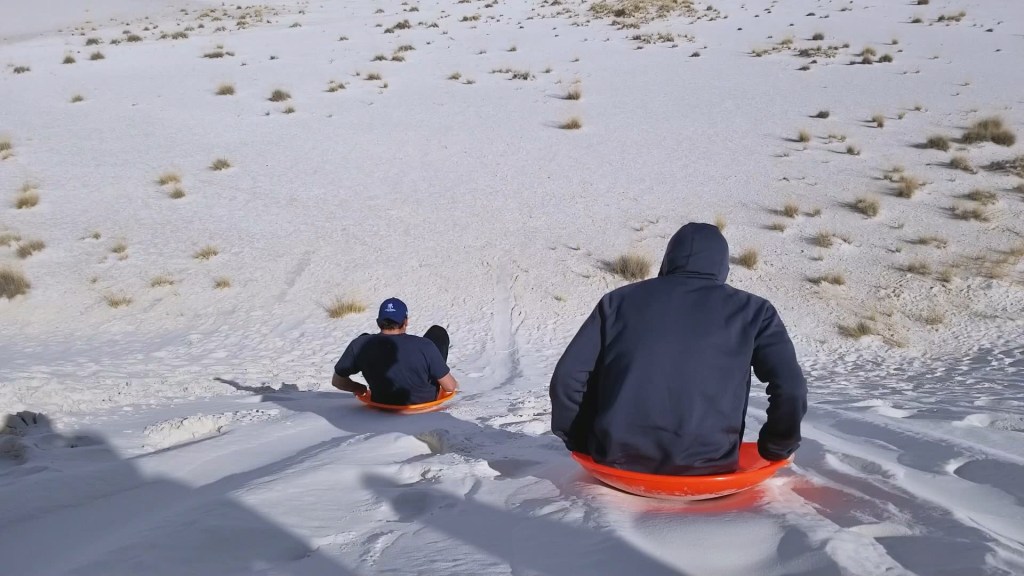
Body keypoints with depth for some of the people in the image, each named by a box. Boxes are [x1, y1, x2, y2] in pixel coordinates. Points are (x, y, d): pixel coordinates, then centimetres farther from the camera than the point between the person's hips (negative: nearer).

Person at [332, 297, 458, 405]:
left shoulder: (360, 345, -23)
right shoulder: (425, 345, -29)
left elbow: (337, 380, -10)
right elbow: (449, 387, -22)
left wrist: (360, 388, 11)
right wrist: (454, 383, 3)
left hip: (382, 402, 2)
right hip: (424, 400, -1)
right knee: (438, 332, 11)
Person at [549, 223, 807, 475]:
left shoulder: (620, 299, 13)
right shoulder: (751, 310, 10)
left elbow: (568, 378, 7)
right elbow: (790, 388, -1)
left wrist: (580, 442, 21)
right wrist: (776, 449, 16)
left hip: (619, 459, -1)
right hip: (706, 465, 1)